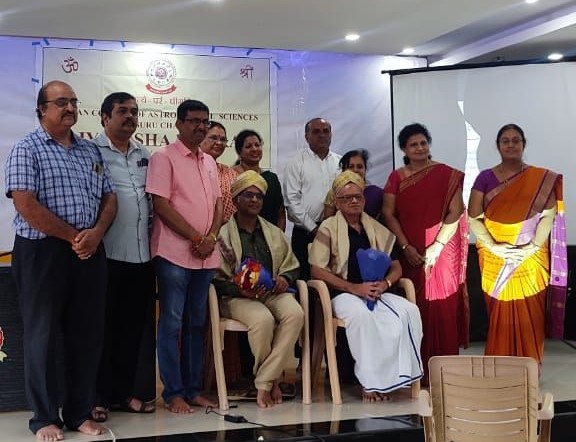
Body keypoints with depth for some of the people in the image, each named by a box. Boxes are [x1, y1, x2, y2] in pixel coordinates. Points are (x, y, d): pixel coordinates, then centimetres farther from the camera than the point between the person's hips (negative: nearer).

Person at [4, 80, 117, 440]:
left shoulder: (92, 151, 14)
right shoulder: (27, 150, -4)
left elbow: (109, 197, 12)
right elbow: (26, 205, -14)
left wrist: (96, 233, -7)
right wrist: (73, 236, -12)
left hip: (89, 252, 6)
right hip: (43, 252, -5)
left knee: (88, 333, 8)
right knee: (43, 334, 4)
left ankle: (81, 412, 21)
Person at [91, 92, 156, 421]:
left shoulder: (145, 155, 15)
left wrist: (153, 233, 14)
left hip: (142, 254, 6)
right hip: (107, 254, -6)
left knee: (134, 326, 12)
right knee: (104, 327, 2)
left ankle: (123, 392, 24)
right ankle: (97, 396, 14)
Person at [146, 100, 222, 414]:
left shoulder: (210, 162, 16)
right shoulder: (164, 158, -5)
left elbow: (218, 202, 16)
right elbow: (161, 205, -12)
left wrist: (211, 237, -3)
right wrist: (196, 238, -13)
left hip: (206, 256, 7)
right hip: (175, 254, -7)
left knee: (196, 324, 11)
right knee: (172, 324, -1)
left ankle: (193, 389, 19)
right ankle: (174, 393, 7)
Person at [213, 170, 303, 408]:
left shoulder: (274, 233, 21)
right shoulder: (223, 234, 4)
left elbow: (292, 266, 25)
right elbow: (216, 279, -2)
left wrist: (285, 278, 1)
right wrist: (241, 290, -19)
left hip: (273, 293, 4)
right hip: (238, 297, -4)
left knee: (295, 313, -30)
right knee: (263, 319, -37)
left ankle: (264, 383, -25)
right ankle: (273, 379, -13)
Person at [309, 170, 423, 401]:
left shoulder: (376, 229, 18)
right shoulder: (328, 228, 4)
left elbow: (396, 267, 19)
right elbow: (316, 270, -6)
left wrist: (385, 283, -6)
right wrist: (355, 288, -14)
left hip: (376, 292, 4)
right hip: (342, 293, -4)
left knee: (408, 311, -25)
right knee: (361, 314, -37)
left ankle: (401, 373, -18)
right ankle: (370, 381, -28)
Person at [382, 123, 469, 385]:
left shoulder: (447, 175, 1)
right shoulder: (396, 178, 8)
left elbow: (455, 213, -5)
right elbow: (388, 214, 3)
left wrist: (436, 246, -12)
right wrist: (406, 247, -8)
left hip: (442, 252, -2)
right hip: (411, 253, 2)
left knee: (443, 308, -3)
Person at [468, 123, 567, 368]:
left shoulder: (542, 179, 4)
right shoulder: (485, 178, 3)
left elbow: (548, 215, -2)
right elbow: (473, 218, -1)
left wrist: (532, 247, -14)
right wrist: (494, 247, -11)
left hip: (531, 260, 0)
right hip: (495, 260, 0)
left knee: (529, 318, 3)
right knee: (500, 317, 3)